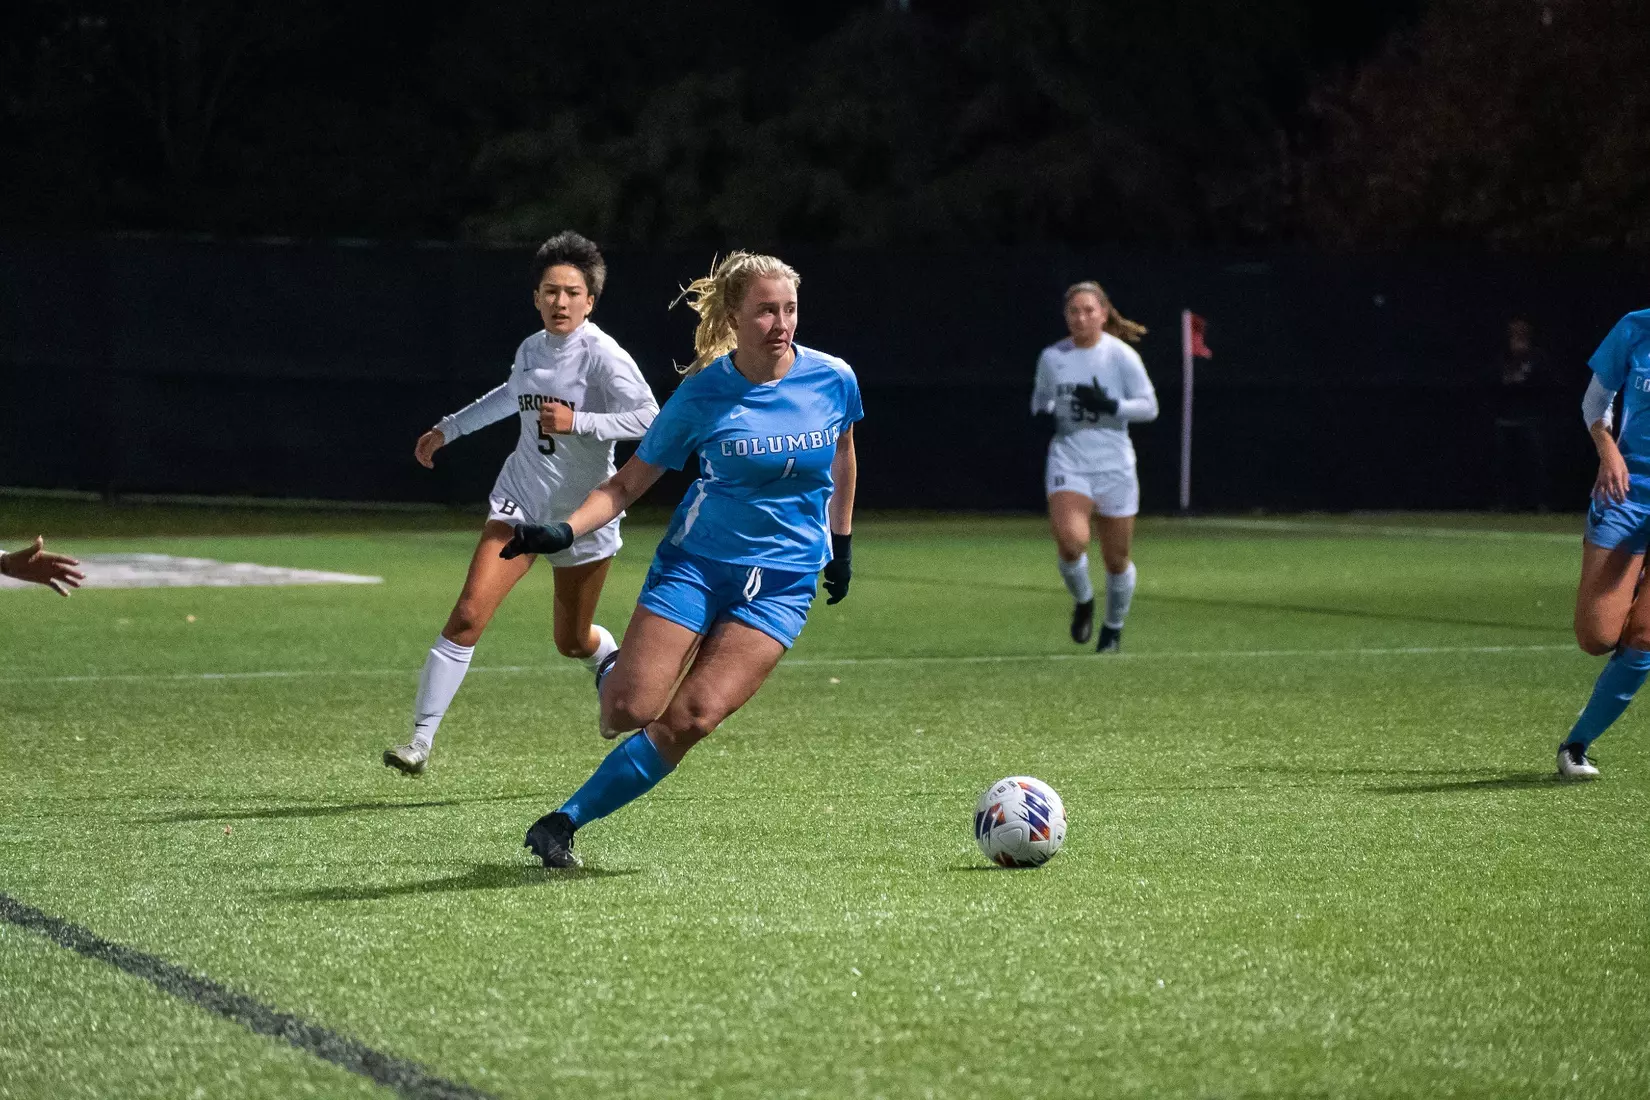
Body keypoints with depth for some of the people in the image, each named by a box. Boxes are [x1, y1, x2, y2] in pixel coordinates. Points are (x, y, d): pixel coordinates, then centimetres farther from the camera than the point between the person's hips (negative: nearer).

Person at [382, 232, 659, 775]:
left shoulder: (604, 356, -14)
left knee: (572, 640, 11)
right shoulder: (530, 350, 4)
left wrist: (578, 422, -30)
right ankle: (421, 738, -13)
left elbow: (649, 418, -24)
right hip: (520, 502, 3)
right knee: (468, 614, -15)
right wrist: (448, 429, 33)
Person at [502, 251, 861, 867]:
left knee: (691, 719, -16)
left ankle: (566, 822, -4)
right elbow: (629, 482, -2)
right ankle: (613, 678, 26)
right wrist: (563, 531, -17)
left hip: (783, 579, 1)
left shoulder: (833, 379, -4)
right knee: (630, 710, -13)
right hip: (695, 558, -1)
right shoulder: (702, 393, -8)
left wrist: (841, 541, 23)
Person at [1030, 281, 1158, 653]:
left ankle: (1113, 629, 31)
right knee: (1071, 540, -23)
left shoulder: (1121, 356, -5)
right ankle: (1082, 601, 8)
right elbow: (1040, 396, 21)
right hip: (1068, 463, 1)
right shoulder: (1051, 357, 4)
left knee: (1116, 559, 6)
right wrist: (1042, 413, -2)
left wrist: (1109, 406, -21)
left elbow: (1149, 407, -5)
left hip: (1114, 466, -1)